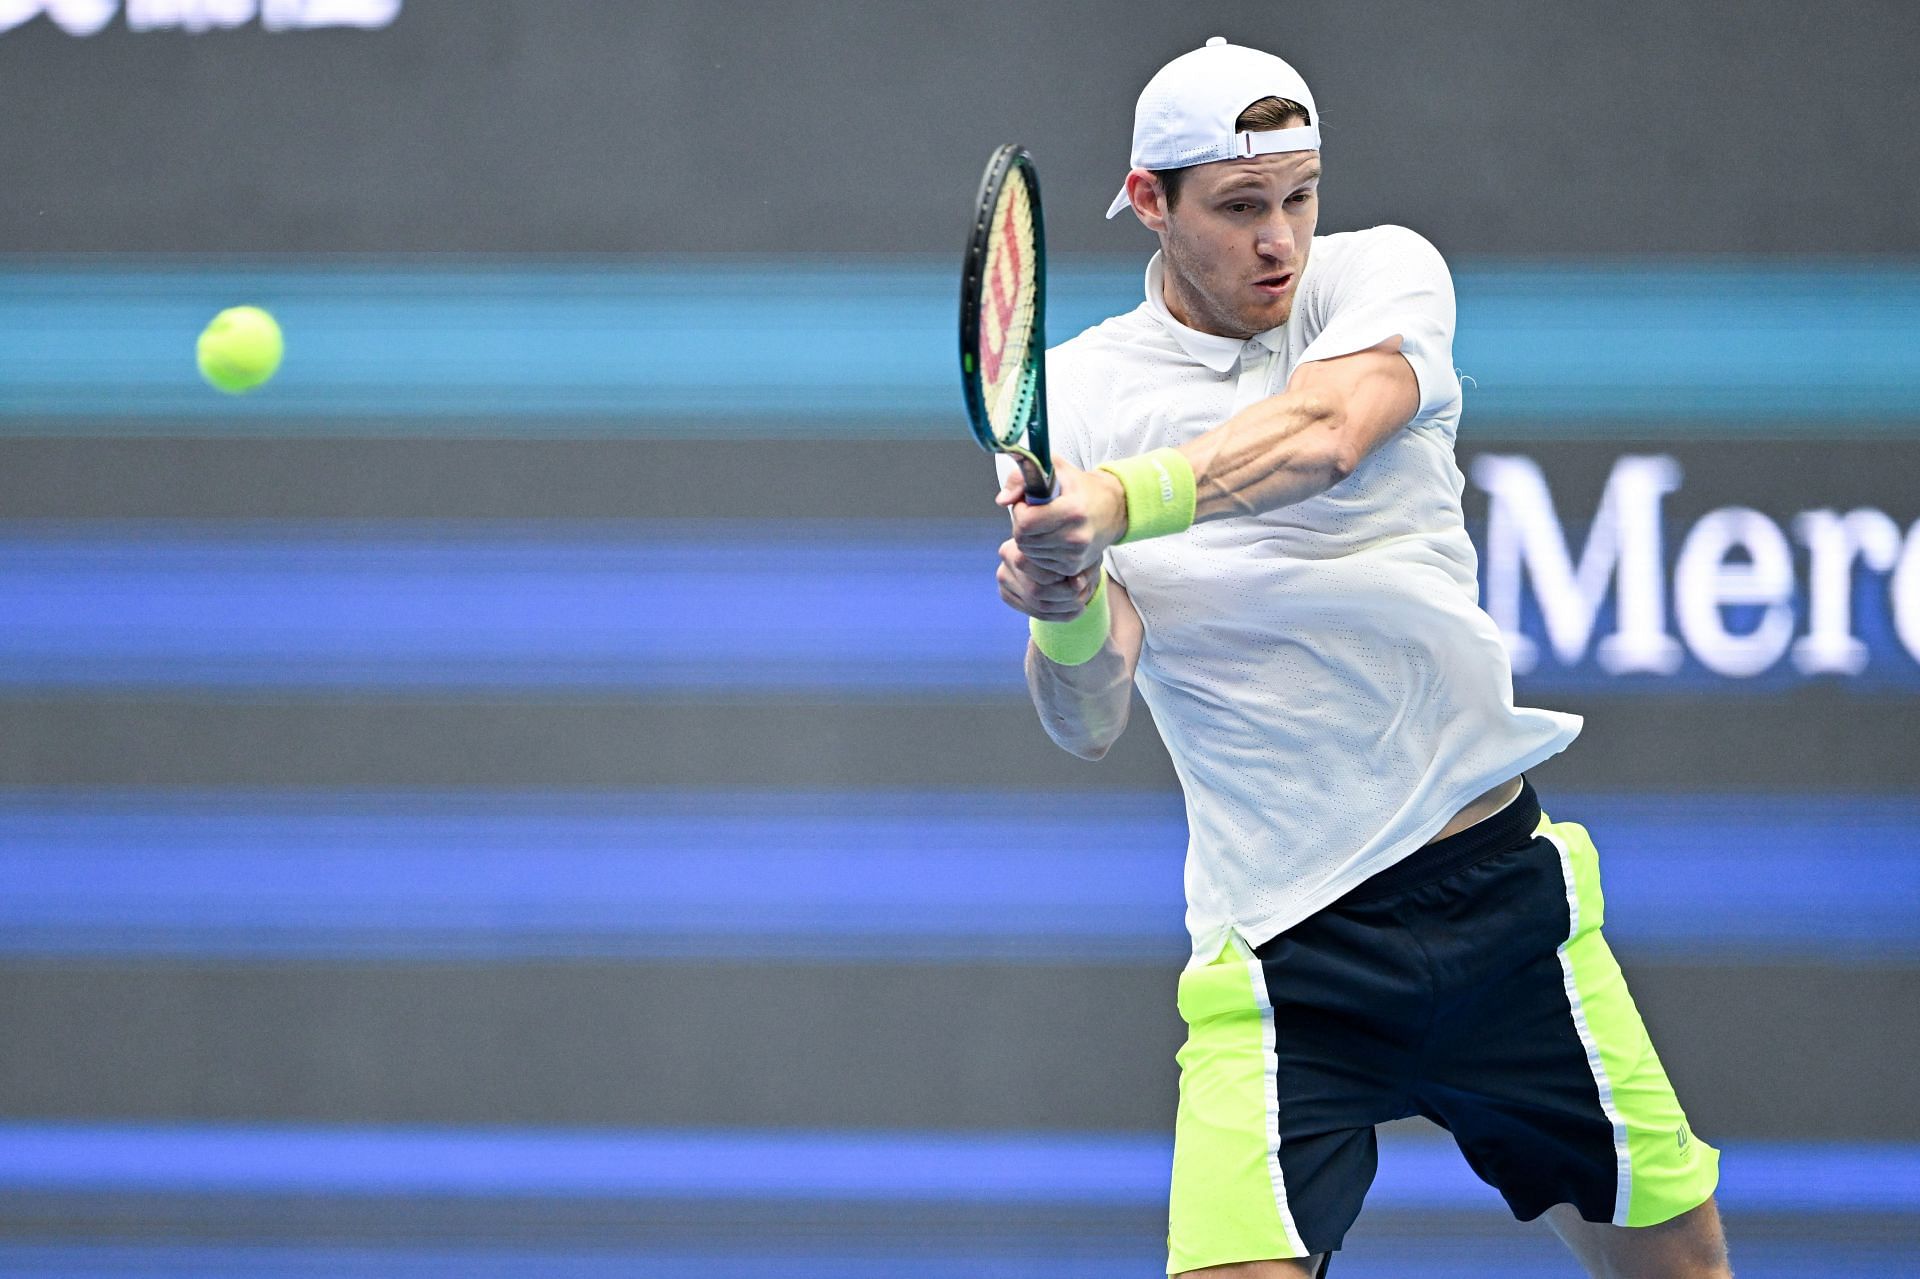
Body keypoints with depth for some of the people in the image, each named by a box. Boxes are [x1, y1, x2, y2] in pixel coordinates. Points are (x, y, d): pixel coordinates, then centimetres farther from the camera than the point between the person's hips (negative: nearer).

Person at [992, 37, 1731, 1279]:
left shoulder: (1383, 274, 0)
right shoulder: (1072, 396, -2)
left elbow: (1319, 433, -24)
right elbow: (1090, 718, -12)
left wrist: (1119, 503, -41)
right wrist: (1064, 613, -35)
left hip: (1499, 885, 2)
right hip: (1283, 956, -2)